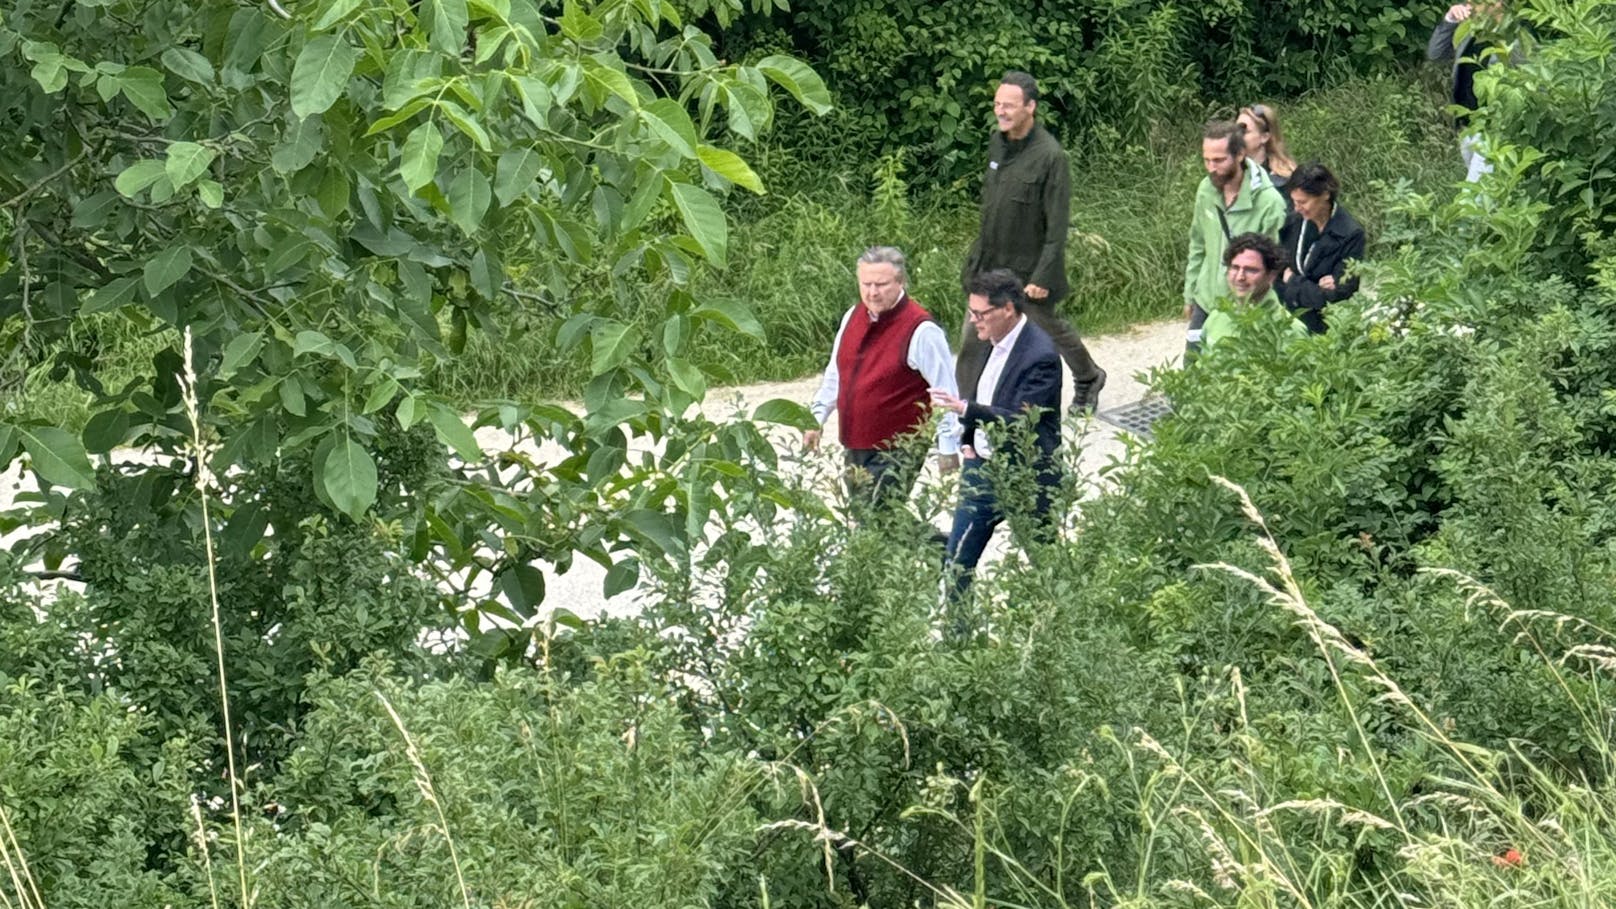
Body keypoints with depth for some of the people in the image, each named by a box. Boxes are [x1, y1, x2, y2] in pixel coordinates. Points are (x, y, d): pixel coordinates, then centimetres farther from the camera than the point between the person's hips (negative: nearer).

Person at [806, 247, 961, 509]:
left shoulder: (920, 330, -15)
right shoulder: (853, 317, 7)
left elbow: (946, 390, -11)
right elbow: (835, 374, 20)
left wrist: (948, 447, -9)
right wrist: (817, 418, 19)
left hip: (897, 451, -8)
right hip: (854, 447, 8)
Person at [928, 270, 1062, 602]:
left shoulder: (1040, 355, -21)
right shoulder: (991, 343, 6)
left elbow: (1022, 421, -28)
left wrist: (965, 409, -35)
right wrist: (967, 440, 7)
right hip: (981, 467, 8)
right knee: (957, 561, 9)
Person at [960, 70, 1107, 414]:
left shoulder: (1051, 156, -21)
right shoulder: (997, 143, 1)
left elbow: (1058, 224, -20)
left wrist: (1043, 276, -21)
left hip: (1027, 269, -5)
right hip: (988, 264, 6)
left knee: (1048, 327, 16)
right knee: (972, 338, 3)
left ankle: (1088, 379, 43)